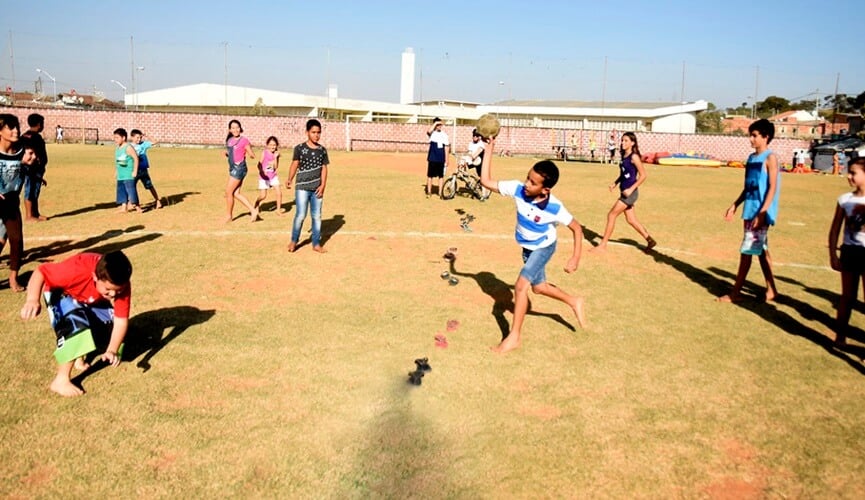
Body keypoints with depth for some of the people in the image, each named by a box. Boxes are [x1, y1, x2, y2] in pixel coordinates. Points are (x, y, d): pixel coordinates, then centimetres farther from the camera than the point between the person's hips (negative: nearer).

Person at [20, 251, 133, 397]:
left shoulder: (121, 284, -30)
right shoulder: (78, 270, -44)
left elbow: (121, 320, -30)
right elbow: (40, 272, -34)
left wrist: (112, 350, -42)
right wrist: (33, 300, -51)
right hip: (63, 295, -5)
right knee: (76, 325, -31)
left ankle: (79, 357, 22)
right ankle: (61, 381, -21)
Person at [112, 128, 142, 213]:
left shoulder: (128, 147, -12)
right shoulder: (117, 148, 13)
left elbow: (136, 158, -14)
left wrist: (135, 171, -15)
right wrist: (117, 172, 18)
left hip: (129, 175, -8)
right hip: (120, 176, 9)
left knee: (131, 190, -8)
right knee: (121, 191, 9)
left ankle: (137, 207, 0)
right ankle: (124, 207, 16)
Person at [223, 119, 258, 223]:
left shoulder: (244, 140, -10)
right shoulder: (229, 140, 11)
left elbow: (253, 156, -9)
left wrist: (249, 153, -31)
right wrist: (226, 153, 3)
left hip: (239, 168, -8)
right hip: (233, 168, 8)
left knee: (228, 192, -2)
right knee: (236, 193, 7)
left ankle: (229, 215, 13)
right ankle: (253, 211, 12)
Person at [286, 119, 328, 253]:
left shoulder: (322, 150, 6)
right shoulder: (299, 148, -3)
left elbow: (324, 168, 6)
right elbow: (294, 164, -4)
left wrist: (323, 185, -3)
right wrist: (289, 180, -18)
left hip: (317, 189, 3)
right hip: (302, 187, -3)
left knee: (317, 216, 7)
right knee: (300, 215, -6)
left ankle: (316, 244, 17)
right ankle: (294, 241, 13)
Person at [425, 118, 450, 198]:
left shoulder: (444, 135, 7)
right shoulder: (432, 133, 1)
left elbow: (446, 149, 7)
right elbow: (428, 131, -27)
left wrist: (446, 161, 3)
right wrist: (435, 123, -20)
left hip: (441, 160, 2)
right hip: (432, 159, -2)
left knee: (441, 176, 5)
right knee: (430, 175, 3)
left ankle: (440, 193, 12)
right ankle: (429, 192, 11)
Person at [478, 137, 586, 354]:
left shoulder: (554, 207, -34)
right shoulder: (518, 189, -26)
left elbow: (577, 228, -19)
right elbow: (486, 181, -26)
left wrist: (576, 258, -21)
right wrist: (489, 149, -32)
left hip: (544, 248, -6)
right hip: (527, 247, 6)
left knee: (521, 285, -19)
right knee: (538, 287, 20)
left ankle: (514, 336, -7)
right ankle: (574, 302, 44)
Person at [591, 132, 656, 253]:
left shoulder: (634, 157, -13)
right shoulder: (624, 156, 11)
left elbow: (643, 175, -15)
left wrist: (631, 189, -20)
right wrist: (615, 183, 6)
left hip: (630, 192, -9)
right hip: (625, 192, 9)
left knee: (611, 215, -7)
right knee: (631, 220, 13)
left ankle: (602, 245, 0)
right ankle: (650, 240, 26)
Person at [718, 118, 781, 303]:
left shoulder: (770, 158, -11)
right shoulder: (751, 158, 12)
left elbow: (772, 188, -16)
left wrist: (762, 213, -21)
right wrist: (735, 205, 14)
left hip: (760, 213, -9)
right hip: (750, 210, 9)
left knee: (746, 251, -5)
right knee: (761, 250, 14)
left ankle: (735, 293, 1)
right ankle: (771, 290, 23)